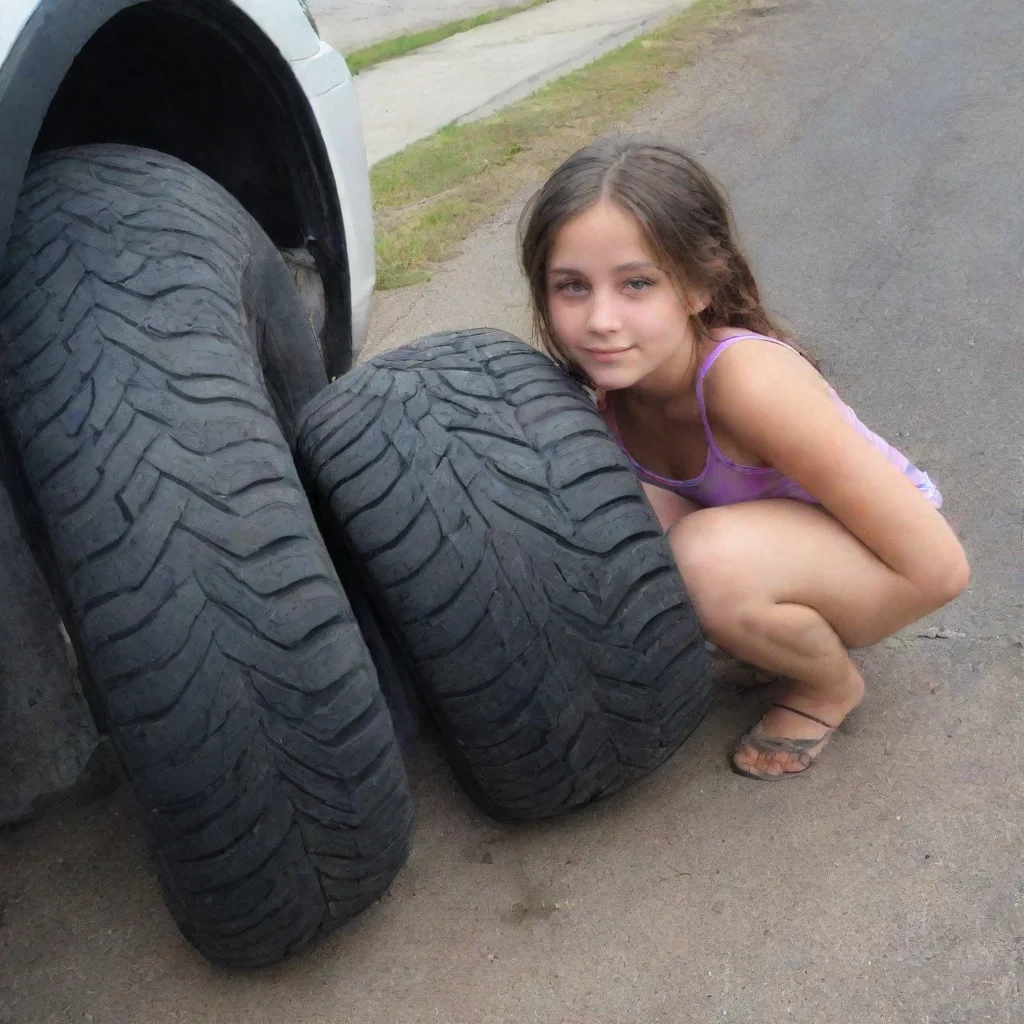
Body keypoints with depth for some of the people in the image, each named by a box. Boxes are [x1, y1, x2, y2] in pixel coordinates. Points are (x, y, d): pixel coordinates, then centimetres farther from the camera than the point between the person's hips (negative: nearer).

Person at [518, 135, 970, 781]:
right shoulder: (610, 375, -16)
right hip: (771, 542, 6)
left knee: (710, 557, -36)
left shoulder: (746, 379, -34)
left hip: (885, 564, -6)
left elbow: (940, 566, -30)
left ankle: (831, 684, -3)